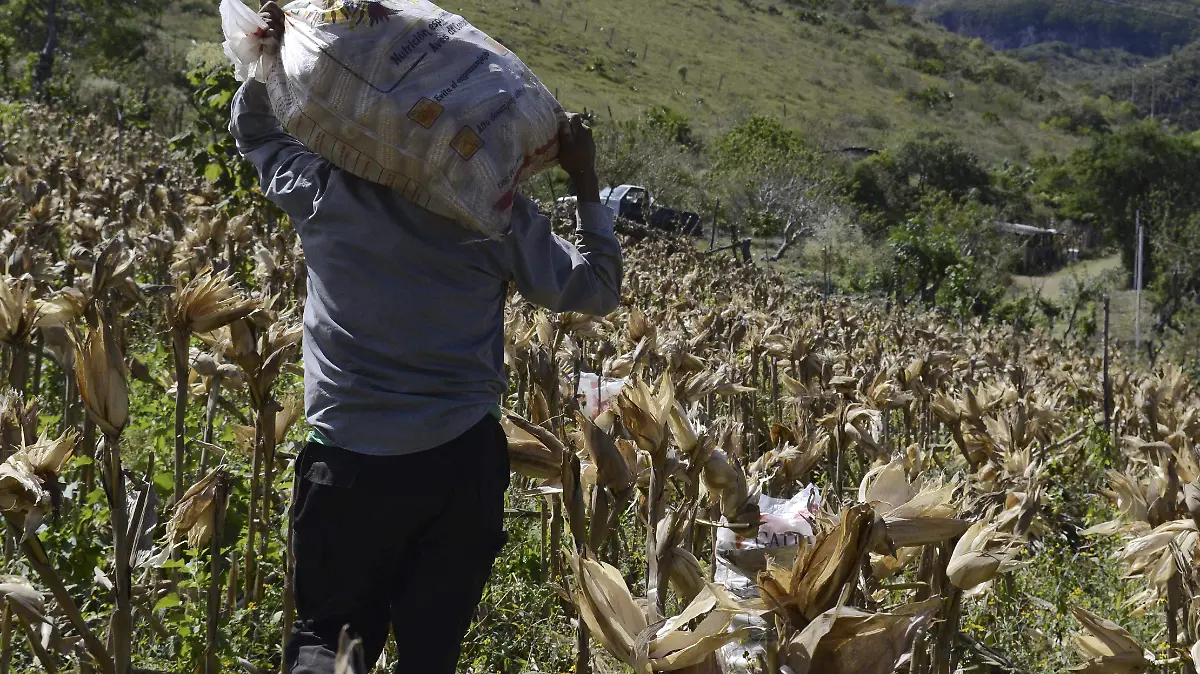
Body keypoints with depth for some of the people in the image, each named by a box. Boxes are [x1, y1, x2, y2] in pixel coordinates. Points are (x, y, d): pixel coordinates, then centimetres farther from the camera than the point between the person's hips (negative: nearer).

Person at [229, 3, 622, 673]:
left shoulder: (324, 191, -3)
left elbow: (254, 130, 19)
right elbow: (597, 290, 7)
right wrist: (588, 187, 13)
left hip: (347, 460, 0)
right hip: (461, 462, 0)